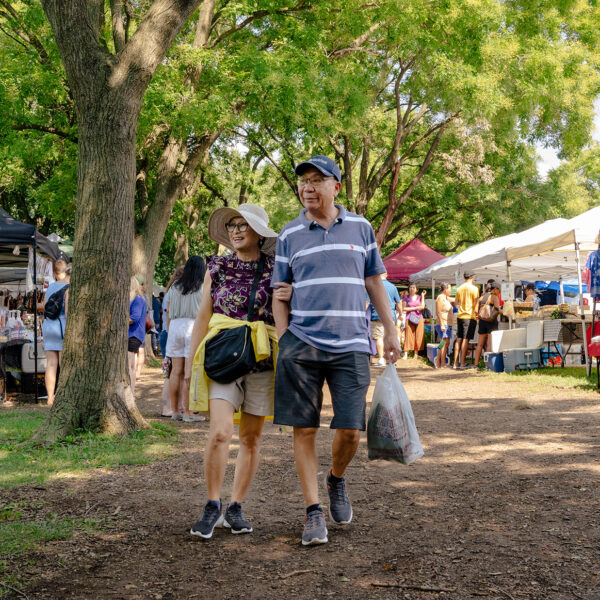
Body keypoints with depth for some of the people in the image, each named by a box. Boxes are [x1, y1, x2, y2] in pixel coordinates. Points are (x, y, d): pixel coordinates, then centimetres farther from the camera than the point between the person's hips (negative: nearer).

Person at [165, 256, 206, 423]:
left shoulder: (174, 287, 11)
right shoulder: (203, 288, -2)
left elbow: (168, 312, 13)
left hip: (175, 326, 4)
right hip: (194, 326, -4)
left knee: (176, 370, 7)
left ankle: (175, 411, 11)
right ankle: (188, 412, -3)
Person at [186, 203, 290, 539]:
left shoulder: (275, 270, 4)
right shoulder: (218, 268, 8)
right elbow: (203, 317, 11)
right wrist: (191, 363, 8)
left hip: (262, 360, 1)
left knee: (251, 438, 6)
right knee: (221, 432, -15)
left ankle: (236, 508, 18)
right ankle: (212, 507, -1)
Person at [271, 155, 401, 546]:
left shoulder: (360, 228, 10)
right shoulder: (290, 235, 8)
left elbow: (374, 282, 15)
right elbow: (280, 294, 10)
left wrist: (391, 331, 11)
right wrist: (284, 341, 0)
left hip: (350, 345, 0)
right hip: (301, 345, 0)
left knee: (350, 430, -2)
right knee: (304, 429, -1)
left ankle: (337, 480, 29)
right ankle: (314, 512, 9)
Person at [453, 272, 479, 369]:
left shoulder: (459, 289, 11)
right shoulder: (474, 288, -6)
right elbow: (476, 303, -9)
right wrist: (476, 313, 4)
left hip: (460, 316, 6)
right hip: (470, 316, -6)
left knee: (459, 339, 8)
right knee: (466, 339, -5)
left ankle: (456, 363, 8)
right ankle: (462, 363, -7)